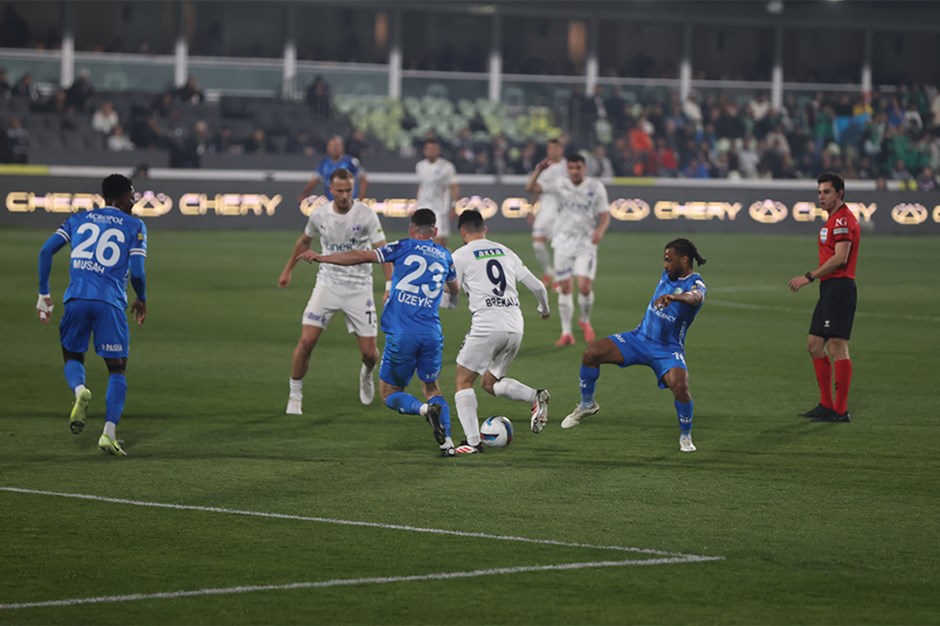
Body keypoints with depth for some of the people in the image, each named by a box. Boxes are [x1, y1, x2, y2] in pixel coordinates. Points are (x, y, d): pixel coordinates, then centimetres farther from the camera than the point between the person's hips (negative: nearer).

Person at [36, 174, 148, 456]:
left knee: (73, 357, 21)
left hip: (76, 298, 2)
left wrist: (43, 294, 12)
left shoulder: (79, 219, 17)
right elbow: (137, 272, -2)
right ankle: (109, 433, -7)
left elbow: (46, 250, 7)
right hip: (110, 302, -2)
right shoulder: (135, 226, 8)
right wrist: (142, 300, 17)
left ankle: (79, 390, -15)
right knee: (117, 368, 8)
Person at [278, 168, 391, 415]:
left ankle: (366, 374, 37)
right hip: (327, 284, 1)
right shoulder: (319, 214, -2)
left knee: (369, 353, -1)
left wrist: (390, 285, -24)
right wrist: (288, 270, 27)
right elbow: (304, 241, 19)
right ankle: (295, 396, 4)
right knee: (306, 341, -13)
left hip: (359, 288, -1)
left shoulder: (365, 214, -11)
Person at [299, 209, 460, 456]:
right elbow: (454, 288, 37)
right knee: (432, 388, 22)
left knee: (390, 393, 10)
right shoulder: (445, 256, 17)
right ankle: (447, 441, 2)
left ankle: (425, 409, -20)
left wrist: (321, 258, -2)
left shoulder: (404, 247, 4)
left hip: (401, 334, -4)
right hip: (432, 334, 4)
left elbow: (363, 256, -6)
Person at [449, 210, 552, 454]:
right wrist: (544, 309, 37)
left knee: (463, 381, 7)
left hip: (487, 325, -6)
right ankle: (536, 396, -5)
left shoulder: (461, 255, 4)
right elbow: (538, 287, 18)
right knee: (490, 383, 20)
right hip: (515, 326, 6)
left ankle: (473, 441, -7)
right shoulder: (505, 252, 18)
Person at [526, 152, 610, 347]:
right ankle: (566, 333, 9)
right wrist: (539, 170, -18)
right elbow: (531, 188, -2)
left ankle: (585, 321, 15)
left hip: (586, 244, -2)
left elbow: (605, 216, -1)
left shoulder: (596, 187, -2)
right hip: (563, 242, 2)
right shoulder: (560, 184, 2)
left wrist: (600, 230, -21)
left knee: (585, 287, -14)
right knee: (564, 288, 1)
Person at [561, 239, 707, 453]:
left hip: (667, 349, -6)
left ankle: (685, 437, -7)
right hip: (639, 337, 6)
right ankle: (587, 404, 13)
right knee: (591, 353, -10)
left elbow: (695, 297, -44)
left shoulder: (695, 283, -18)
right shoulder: (667, 275, 4)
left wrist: (674, 297, -62)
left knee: (679, 385, -32)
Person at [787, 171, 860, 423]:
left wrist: (810, 276, -16)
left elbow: (840, 258, -21)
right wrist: (812, 277, 15)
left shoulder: (843, 219, -13)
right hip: (829, 288, 11)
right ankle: (826, 404, 18)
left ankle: (841, 410, -9)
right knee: (814, 344, 13)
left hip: (839, 287, -11)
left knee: (837, 346, -10)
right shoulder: (834, 219, 20)